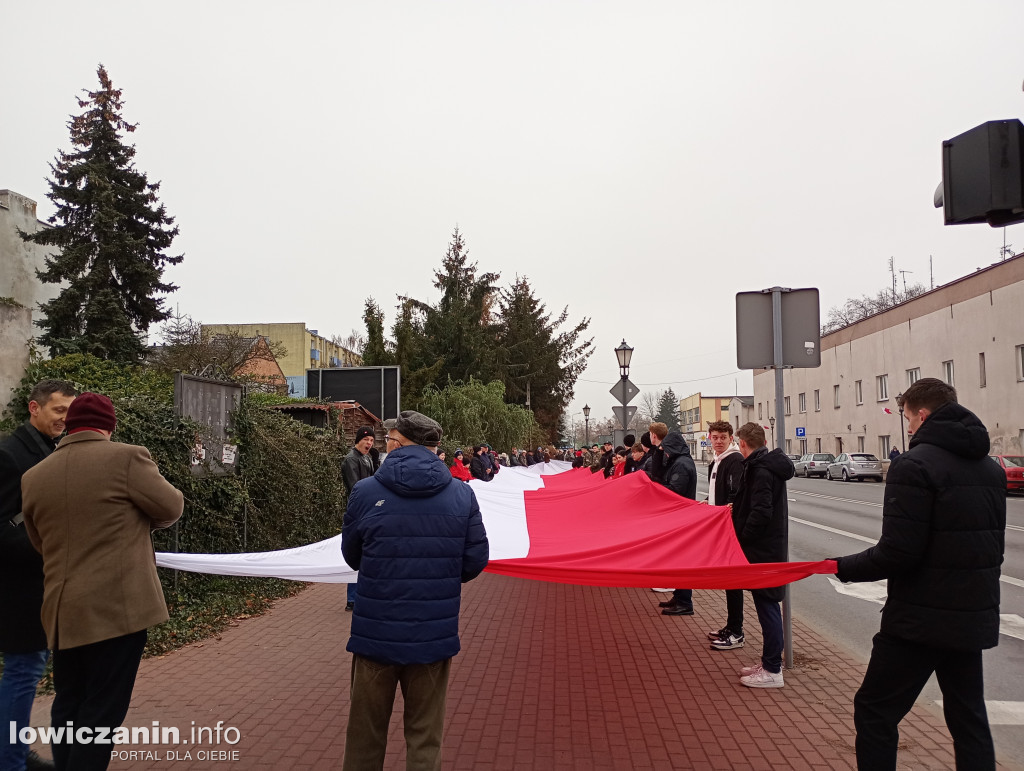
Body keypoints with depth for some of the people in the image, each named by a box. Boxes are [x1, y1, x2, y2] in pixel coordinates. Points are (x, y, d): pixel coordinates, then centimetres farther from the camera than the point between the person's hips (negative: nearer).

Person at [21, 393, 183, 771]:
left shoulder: (33, 476, 6)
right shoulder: (127, 457, -11)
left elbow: (40, 542, 15)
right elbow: (172, 507, -4)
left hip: (62, 610, 6)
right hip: (118, 605, -6)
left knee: (68, 703, 18)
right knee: (102, 710, 2)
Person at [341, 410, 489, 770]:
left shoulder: (365, 492, -8)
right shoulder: (462, 495, -6)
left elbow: (353, 557, 5)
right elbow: (475, 562, -2)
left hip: (376, 633, 0)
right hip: (434, 636, 1)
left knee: (365, 738, 17)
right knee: (425, 739, 15)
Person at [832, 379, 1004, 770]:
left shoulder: (914, 465, -17)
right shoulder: (990, 469, 9)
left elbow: (897, 552, -22)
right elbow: (993, 546, 16)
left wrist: (845, 567, -8)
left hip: (921, 619, -8)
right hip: (975, 617, 8)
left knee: (874, 711, 3)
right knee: (968, 716, 18)